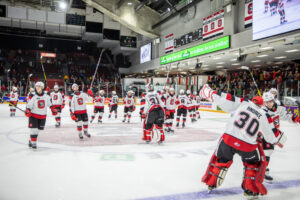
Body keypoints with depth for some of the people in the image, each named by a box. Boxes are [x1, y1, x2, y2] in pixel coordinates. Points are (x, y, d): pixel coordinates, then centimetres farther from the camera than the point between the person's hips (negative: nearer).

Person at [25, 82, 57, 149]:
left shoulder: (46, 96, 1)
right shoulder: (33, 96, -10)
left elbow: (49, 103, 14)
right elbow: (29, 105, -12)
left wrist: (53, 109, 10)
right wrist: (27, 111, -27)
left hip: (43, 116, 4)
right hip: (33, 115, -4)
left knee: (38, 129, 9)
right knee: (33, 129, -7)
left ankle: (31, 140, 29)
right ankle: (33, 143, 5)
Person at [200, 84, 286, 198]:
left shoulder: (243, 103, 5)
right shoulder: (264, 116, 7)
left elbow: (224, 99, 1)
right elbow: (273, 135, 15)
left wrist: (209, 93, 13)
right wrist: (280, 139, 37)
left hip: (228, 139, 1)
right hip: (247, 145, -1)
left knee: (221, 158, 26)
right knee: (254, 163, 28)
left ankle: (211, 182, 34)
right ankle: (250, 189, 25)